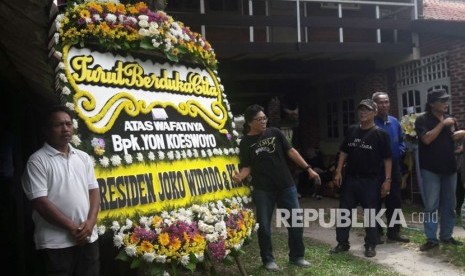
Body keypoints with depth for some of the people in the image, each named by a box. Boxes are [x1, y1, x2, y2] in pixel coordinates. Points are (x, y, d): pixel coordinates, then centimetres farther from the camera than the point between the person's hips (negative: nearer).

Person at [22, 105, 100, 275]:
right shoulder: (38, 161, -6)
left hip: (88, 238, 5)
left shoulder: (83, 157, 10)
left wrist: (90, 222, -7)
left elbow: (94, 190, 9)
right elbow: (40, 202, -12)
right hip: (56, 242, -5)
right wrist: (72, 227, -12)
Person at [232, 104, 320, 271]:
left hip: (286, 186, 3)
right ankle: (268, 259, 23)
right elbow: (247, 167, -3)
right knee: (264, 226, 6)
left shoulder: (275, 133, 3)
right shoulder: (245, 143, -3)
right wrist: (240, 176, -25)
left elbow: (291, 151, 5)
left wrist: (308, 168, 1)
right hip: (262, 190, -2)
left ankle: (296, 256, 24)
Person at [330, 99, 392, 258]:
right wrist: (338, 171, 5)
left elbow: (387, 159, -7)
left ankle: (370, 246, 18)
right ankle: (342, 243, 20)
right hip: (350, 178, 5)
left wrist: (387, 180, -11)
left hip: (370, 180, -4)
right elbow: (344, 152, 12)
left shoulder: (380, 134, -6)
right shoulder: (351, 131, 8)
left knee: (370, 214, 4)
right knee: (344, 211, 8)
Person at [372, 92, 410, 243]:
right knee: (376, 202, 2)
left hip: (394, 168, 6)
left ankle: (394, 231, 23)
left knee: (395, 201, 12)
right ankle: (377, 232, 12)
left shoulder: (394, 122, 9)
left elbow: (401, 140, 19)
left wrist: (399, 152, 3)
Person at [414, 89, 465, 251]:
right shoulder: (422, 119, -7)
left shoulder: (449, 118, 11)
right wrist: (442, 124, -16)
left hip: (449, 167, 6)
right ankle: (431, 239, 3)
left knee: (449, 205, 11)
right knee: (431, 205, -4)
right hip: (431, 169, -6)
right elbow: (427, 139, -20)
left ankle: (446, 236, 22)